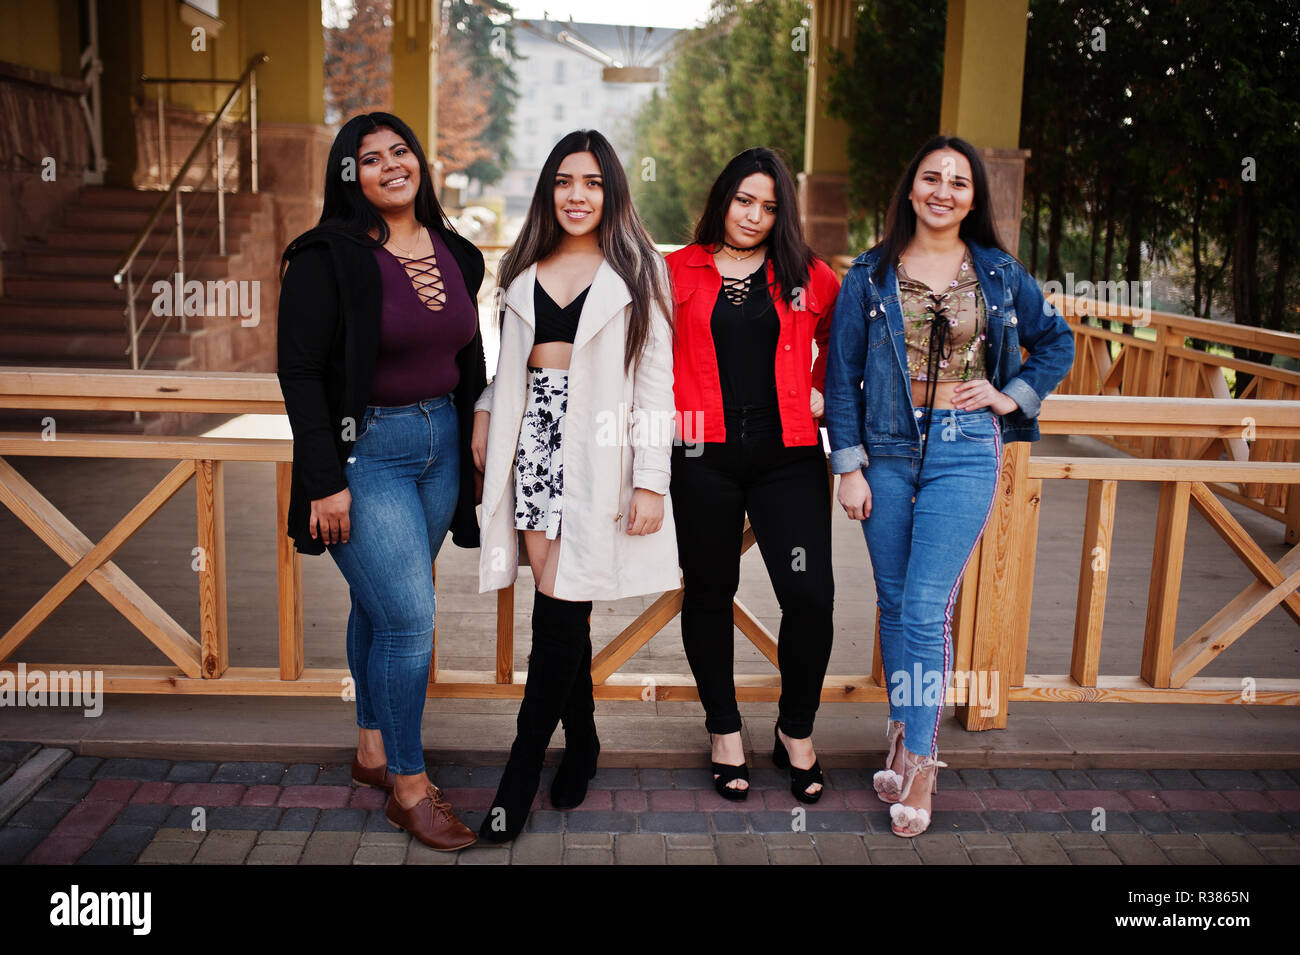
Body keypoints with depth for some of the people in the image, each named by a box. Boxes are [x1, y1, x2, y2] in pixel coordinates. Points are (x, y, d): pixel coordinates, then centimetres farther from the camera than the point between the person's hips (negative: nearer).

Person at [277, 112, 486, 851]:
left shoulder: (455, 254, 8)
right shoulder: (330, 257, -10)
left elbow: (469, 359, 16)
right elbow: (302, 372, -12)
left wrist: (475, 442, 13)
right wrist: (325, 481, -16)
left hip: (441, 443, 6)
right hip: (364, 449, -6)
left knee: (381, 605, 16)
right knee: (409, 615, -7)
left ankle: (373, 750, 31)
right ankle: (408, 784, 9)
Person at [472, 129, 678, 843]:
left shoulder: (637, 272, 3)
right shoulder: (526, 270, 16)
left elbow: (655, 381, -2)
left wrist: (651, 481, -8)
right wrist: (484, 410, 6)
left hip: (597, 448, -3)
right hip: (533, 436, 4)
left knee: (559, 606, -7)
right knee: (561, 609, 2)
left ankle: (521, 772, 2)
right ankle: (581, 742, 21)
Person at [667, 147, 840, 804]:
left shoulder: (806, 276, 9)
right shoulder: (678, 273, 7)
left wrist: (821, 390, 10)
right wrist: (671, 410, 3)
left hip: (787, 455, 1)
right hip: (703, 455, 0)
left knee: (810, 594, -7)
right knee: (708, 591, 8)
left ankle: (796, 731, 16)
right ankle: (724, 731, 26)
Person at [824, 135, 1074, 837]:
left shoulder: (999, 273, 5)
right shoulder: (870, 276, 4)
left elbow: (1057, 342, 19)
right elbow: (842, 375, 3)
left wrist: (1012, 394, 3)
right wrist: (849, 466, -2)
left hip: (965, 452, -2)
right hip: (887, 451, 2)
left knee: (925, 608, -8)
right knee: (893, 605, 9)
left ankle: (919, 763, 5)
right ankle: (903, 735, 26)